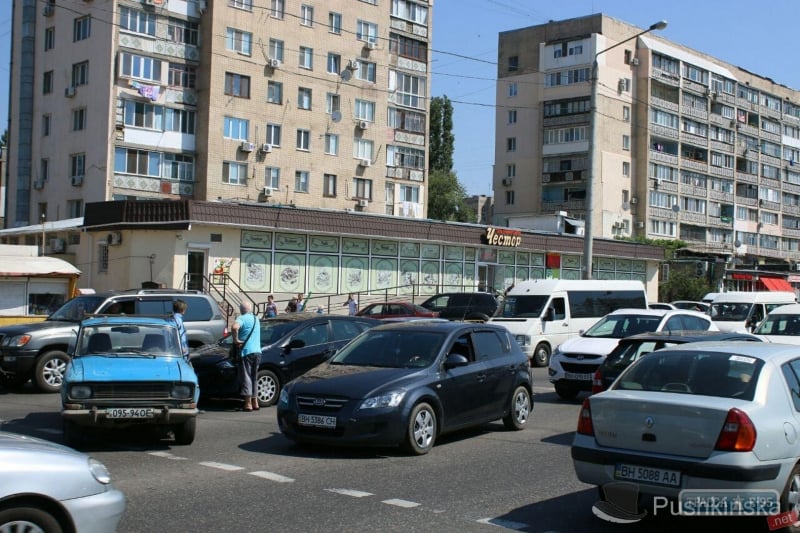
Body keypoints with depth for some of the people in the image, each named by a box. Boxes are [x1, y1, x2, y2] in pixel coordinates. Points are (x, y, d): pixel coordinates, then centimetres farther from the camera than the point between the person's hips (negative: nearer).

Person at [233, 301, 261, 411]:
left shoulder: (242, 318, -8)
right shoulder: (256, 319, 17)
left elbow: (235, 327, -30)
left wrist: (236, 339, -17)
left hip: (246, 352, -7)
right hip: (257, 352, 7)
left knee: (246, 378, -3)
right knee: (254, 378, 16)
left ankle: (248, 403, -5)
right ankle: (255, 402, 18)